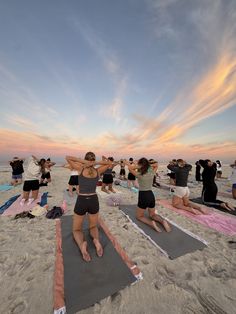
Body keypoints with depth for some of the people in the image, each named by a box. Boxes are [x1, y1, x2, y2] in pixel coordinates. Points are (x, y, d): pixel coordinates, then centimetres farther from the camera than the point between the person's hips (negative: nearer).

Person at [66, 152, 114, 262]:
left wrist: (83, 161, -12)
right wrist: (96, 163, -5)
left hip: (81, 201, -1)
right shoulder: (98, 171, -4)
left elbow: (67, 157, -1)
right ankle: (96, 240, -5)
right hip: (94, 201, 2)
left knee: (77, 230, 21)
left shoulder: (81, 169, -10)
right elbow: (110, 163, 9)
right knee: (93, 227, 27)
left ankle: (82, 244, -11)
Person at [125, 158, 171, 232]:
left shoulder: (139, 174, -15)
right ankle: (162, 221, -1)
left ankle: (151, 223, -11)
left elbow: (130, 168, 1)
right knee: (152, 214, 27)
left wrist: (129, 164, 21)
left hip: (143, 196, -5)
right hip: (151, 195, 6)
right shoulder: (152, 172, -1)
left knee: (139, 216, 16)